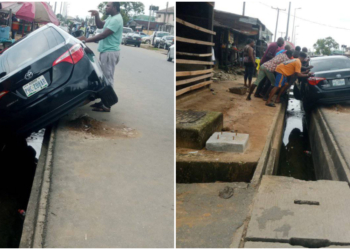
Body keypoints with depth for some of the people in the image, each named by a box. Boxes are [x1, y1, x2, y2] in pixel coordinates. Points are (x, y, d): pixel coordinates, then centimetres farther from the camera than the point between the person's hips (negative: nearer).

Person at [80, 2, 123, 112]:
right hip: (106, 51, 10)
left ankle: (106, 105, -5)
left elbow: (103, 35, -22)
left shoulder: (116, 19, -17)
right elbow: (100, 25, 24)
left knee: (108, 78, -8)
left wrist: (86, 40, -19)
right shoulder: (111, 17, 16)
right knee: (104, 77, 13)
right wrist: (97, 15, 4)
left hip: (110, 52, -10)